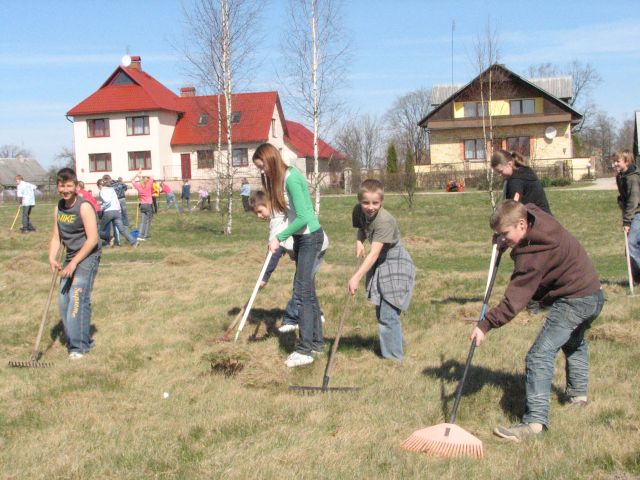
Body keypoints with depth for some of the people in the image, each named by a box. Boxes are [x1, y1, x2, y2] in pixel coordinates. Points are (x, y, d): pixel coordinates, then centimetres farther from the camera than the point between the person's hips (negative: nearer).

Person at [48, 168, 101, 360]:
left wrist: (73, 263, -21)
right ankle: (83, 339, 21)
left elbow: (92, 239, -20)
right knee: (64, 301, 7)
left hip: (87, 257, -8)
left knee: (78, 298, -15)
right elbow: (56, 237, 8)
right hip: (71, 258, 8)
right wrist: (52, 258, -10)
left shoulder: (84, 207, -15)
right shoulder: (59, 209, 7)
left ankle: (79, 346, -8)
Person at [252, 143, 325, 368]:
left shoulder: (291, 178, -20)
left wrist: (279, 238, -17)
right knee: (307, 290, 13)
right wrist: (279, 240, -5)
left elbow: (303, 218, -24)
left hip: (310, 237, -10)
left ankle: (304, 350, -9)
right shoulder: (279, 178, 9)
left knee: (302, 291, -11)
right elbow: (290, 213, 6)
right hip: (300, 237, 10)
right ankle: (317, 341, 22)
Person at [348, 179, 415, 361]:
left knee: (388, 313, -13)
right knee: (380, 311, 20)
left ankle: (393, 356, -1)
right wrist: (359, 241, -10)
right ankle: (397, 342, 41)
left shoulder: (384, 221, -31)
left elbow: (374, 253, -36)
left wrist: (356, 278, -41)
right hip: (379, 264, 9)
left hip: (395, 264, -8)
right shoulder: (358, 211, -9)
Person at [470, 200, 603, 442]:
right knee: (575, 343, 34)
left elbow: (515, 298, -26)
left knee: (540, 355, -18)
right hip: (594, 294, 11)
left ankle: (535, 420, -26)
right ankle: (578, 393, 50)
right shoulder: (536, 215, 0)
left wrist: (486, 325, -27)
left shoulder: (533, 254, -25)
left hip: (573, 302, -11)